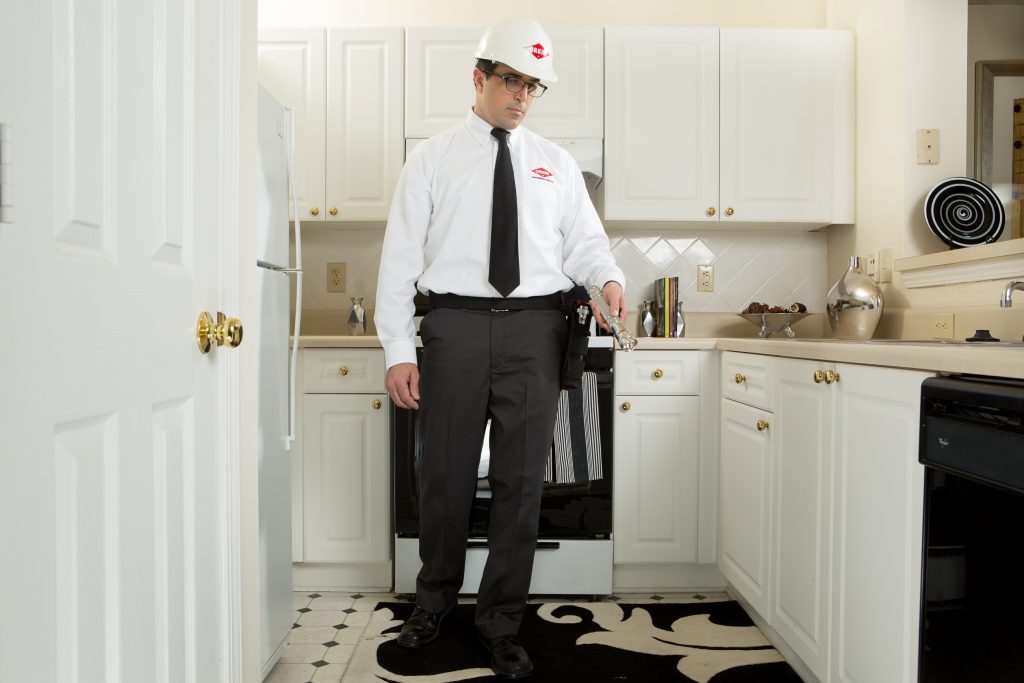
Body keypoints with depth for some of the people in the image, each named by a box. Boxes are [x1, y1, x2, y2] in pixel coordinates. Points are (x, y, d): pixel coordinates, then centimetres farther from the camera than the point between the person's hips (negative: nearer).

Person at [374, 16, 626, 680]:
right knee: (446, 474, 8)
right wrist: (399, 350, -6)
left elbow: (586, 240, 11)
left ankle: (503, 622, 25)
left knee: (521, 477, 6)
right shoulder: (432, 158, 7)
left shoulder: (557, 163, 15)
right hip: (455, 323, -1)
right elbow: (401, 255, 2)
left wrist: (608, 278, -13)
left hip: (534, 327, 2)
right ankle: (435, 599, 35)